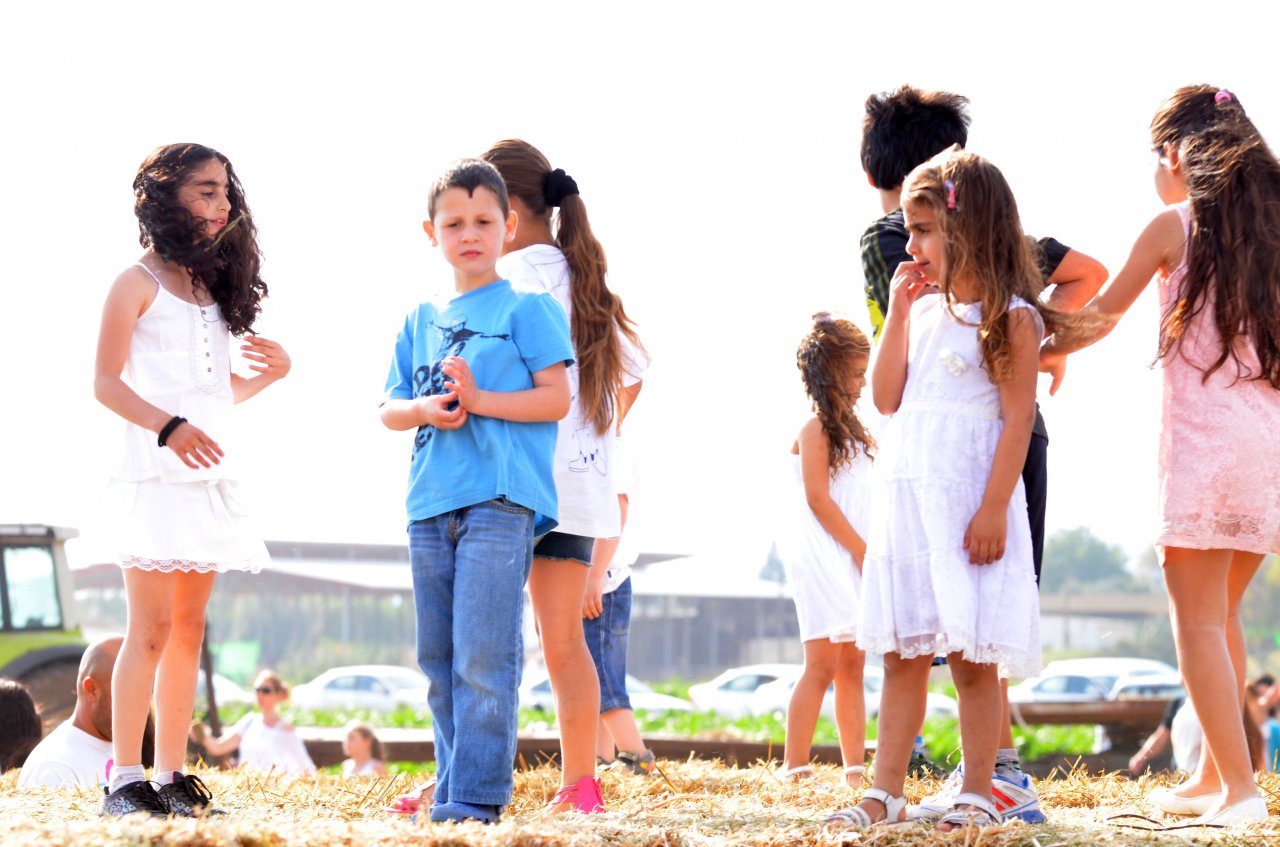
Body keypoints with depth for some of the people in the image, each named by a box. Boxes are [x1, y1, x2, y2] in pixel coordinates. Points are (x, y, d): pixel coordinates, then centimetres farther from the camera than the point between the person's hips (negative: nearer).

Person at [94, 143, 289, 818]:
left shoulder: (212, 290, 17)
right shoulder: (139, 284, -3)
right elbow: (107, 382, -9)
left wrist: (268, 374, 4)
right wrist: (167, 427, -23)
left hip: (206, 479, 7)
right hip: (155, 477, -7)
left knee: (188, 630, 7)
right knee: (151, 628, -10)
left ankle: (171, 777, 11)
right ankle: (125, 780, -7)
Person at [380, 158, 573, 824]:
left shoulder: (527, 308, 2)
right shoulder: (421, 321, 18)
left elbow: (556, 399, -4)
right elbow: (390, 409, 17)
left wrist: (479, 399, -15)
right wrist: (424, 409, -5)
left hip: (500, 500, -6)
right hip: (430, 502, 6)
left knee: (483, 658, -12)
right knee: (439, 661, 9)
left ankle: (478, 795, -11)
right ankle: (450, 787, 17)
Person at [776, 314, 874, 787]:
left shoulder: (851, 430, 18)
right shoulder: (815, 429, -7)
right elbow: (818, 498, -14)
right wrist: (863, 551, -13)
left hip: (856, 562, 8)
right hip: (826, 560, -8)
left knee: (852, 668, 6)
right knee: (822, 666, -11)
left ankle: (856, 770, 7)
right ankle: (794, 769, -10)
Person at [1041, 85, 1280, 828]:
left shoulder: (1174, 228, -1)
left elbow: (1105, 312, 10)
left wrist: (1052, 351, 27)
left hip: (1204, 444, -6)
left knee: (1198, 621, -4)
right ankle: (1211, 777, 24)